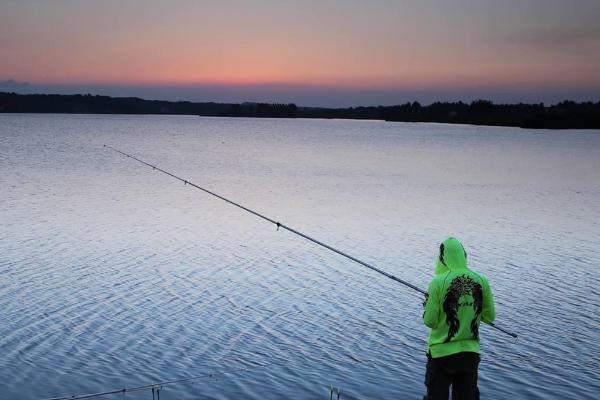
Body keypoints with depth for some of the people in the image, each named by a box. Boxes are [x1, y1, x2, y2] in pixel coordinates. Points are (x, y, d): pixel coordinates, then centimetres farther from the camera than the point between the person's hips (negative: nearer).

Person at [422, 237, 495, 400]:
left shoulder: (438, 282, -14)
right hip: (470, 352, 4)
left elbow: (430, 321, -11)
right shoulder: (481, 281, -3)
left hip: (442, 352, -3)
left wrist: (427, 305, 7)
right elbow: (489, 317, 6)